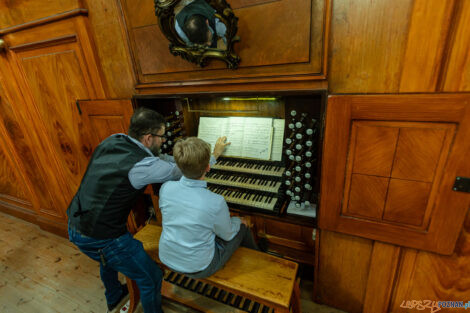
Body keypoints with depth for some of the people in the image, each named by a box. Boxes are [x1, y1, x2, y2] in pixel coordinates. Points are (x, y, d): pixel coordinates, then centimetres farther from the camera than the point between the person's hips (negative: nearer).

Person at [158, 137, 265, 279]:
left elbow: (190, 169, 4)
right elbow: (227, 235, -12)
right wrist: (238, 221, 11)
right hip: (198, 269, -5)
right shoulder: (216, 203, -33)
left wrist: (215, 154, 17)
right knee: (243, 226, 14)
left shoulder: (166, 188, -18)